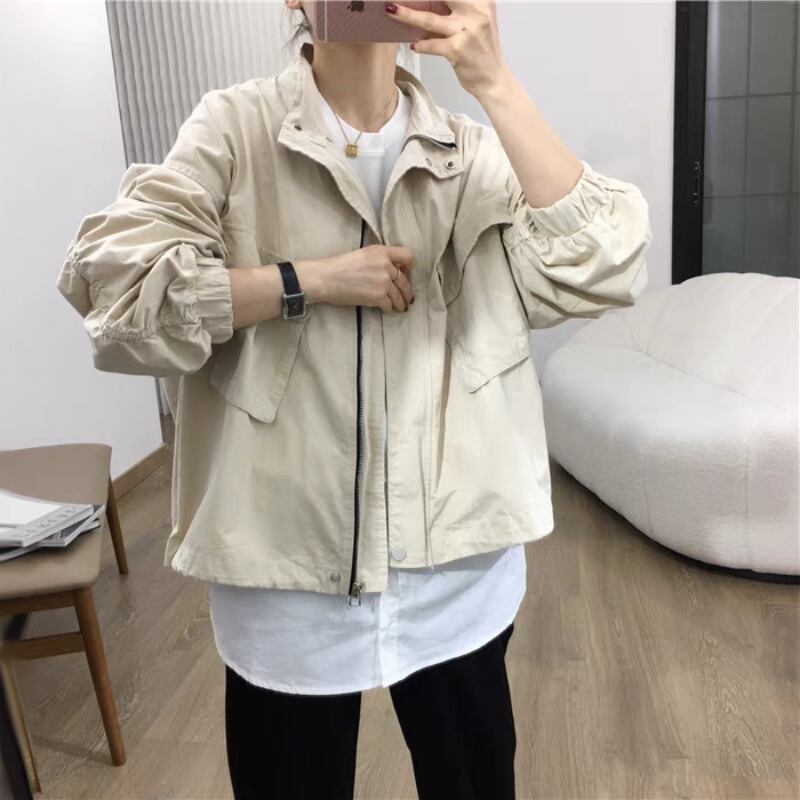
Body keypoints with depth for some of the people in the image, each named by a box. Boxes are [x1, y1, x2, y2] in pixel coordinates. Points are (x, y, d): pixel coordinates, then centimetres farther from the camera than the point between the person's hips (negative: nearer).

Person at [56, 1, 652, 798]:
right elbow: (106, 277, -15)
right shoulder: (234, 128, -5)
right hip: (288, 553, -2)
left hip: (454, 556, 3)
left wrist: (493, 83, -20)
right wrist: (311, 281, -17)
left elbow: (601, 271, -13)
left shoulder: (471, 150, 1)